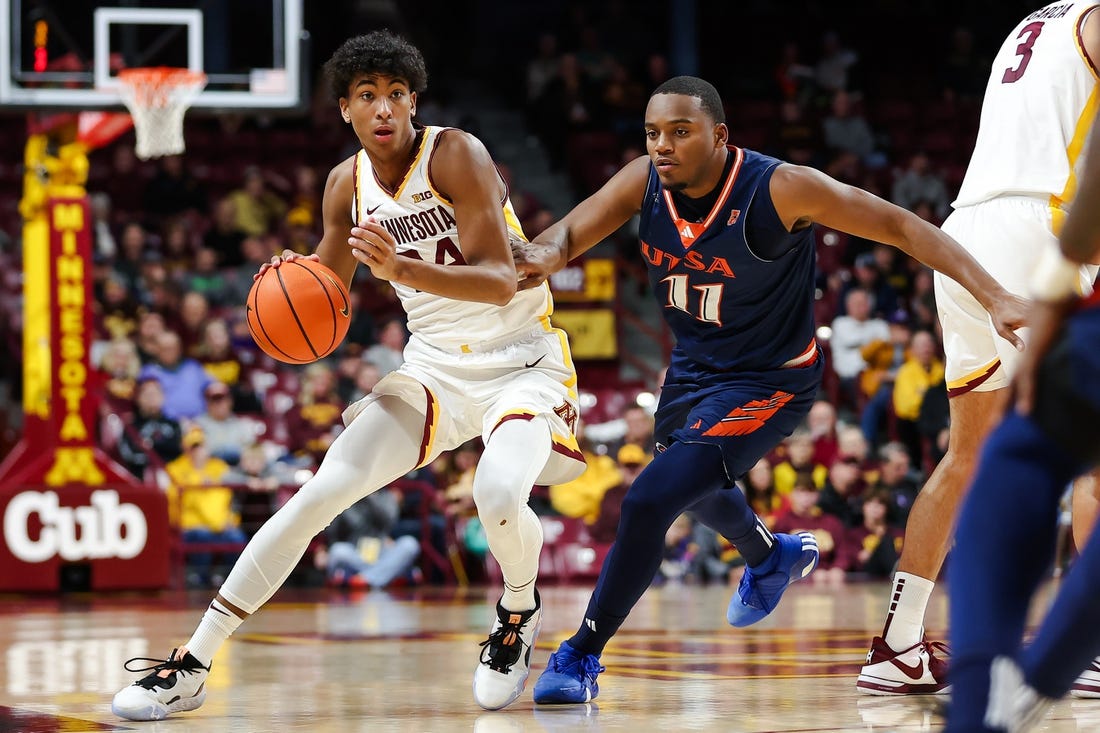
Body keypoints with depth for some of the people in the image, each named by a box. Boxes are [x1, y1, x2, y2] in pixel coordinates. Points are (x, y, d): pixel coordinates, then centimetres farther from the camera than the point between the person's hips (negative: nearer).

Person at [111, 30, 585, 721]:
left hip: (521, 363, -5)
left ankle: (519, 612, 3)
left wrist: (401, 268, -39)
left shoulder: (455, 153, -16)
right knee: (319, 494, -9)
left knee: (498, 493, -33)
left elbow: (501, 281, -24)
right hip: (434, 368, 5)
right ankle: (192, 667, -5)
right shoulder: (347, 183, 2)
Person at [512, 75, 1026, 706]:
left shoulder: (781, 190, -29)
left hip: (767, 382, -7)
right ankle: (774, 558, 67)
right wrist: (544, 254, -42)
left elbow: (903, 227, -25)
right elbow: (570, 233, -15)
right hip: (692, 368, 7)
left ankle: (582, 656, -7)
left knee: (649, 501, -23)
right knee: (697, 491, 34)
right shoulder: (645, 182, -14)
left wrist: (996, 296, -33)